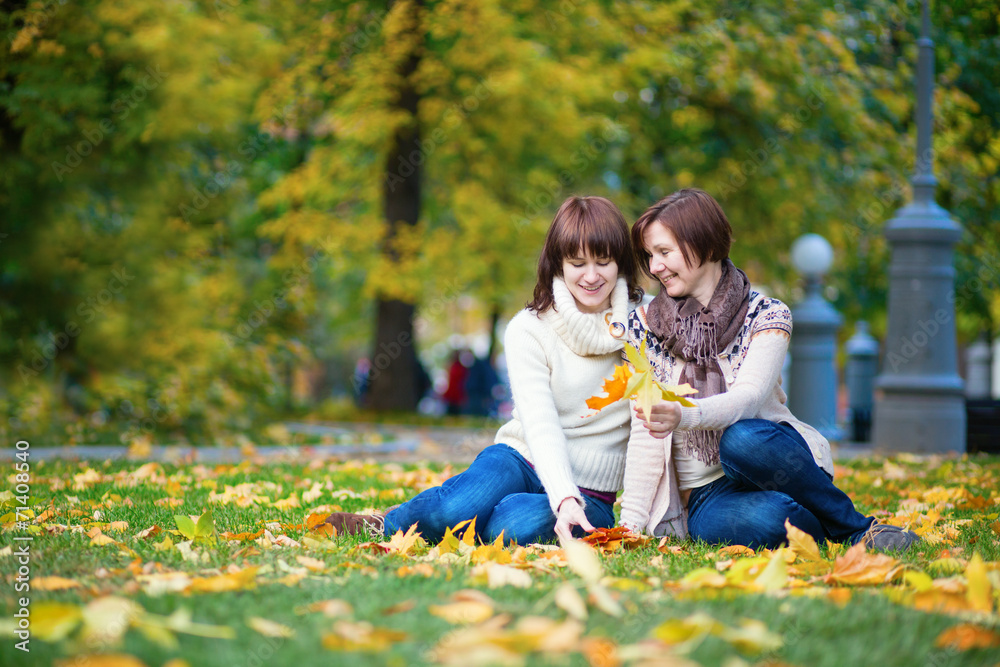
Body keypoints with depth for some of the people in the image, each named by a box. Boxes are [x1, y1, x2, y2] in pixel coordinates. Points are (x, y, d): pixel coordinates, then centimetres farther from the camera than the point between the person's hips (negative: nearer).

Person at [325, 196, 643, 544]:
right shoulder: (528, 330, -6)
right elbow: (540, 425, -18)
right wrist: (564, 499, -34)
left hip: (592, 494, 1)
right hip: (525, 460, -1)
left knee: (517, 524, -34)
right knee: (457, 507, -35)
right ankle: (386, 525, -3)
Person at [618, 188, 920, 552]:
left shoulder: (767, 316, -1)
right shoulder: (644, 324, 5)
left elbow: (748, 397, -19)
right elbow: (645, 434, 2)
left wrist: (683, 416, -40)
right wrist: (631, 522, -9)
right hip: (706, 494, 0)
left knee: (741, 439, -37)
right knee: (763, 518, -37)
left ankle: (856, 529, -18)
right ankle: (860, 531, -10)